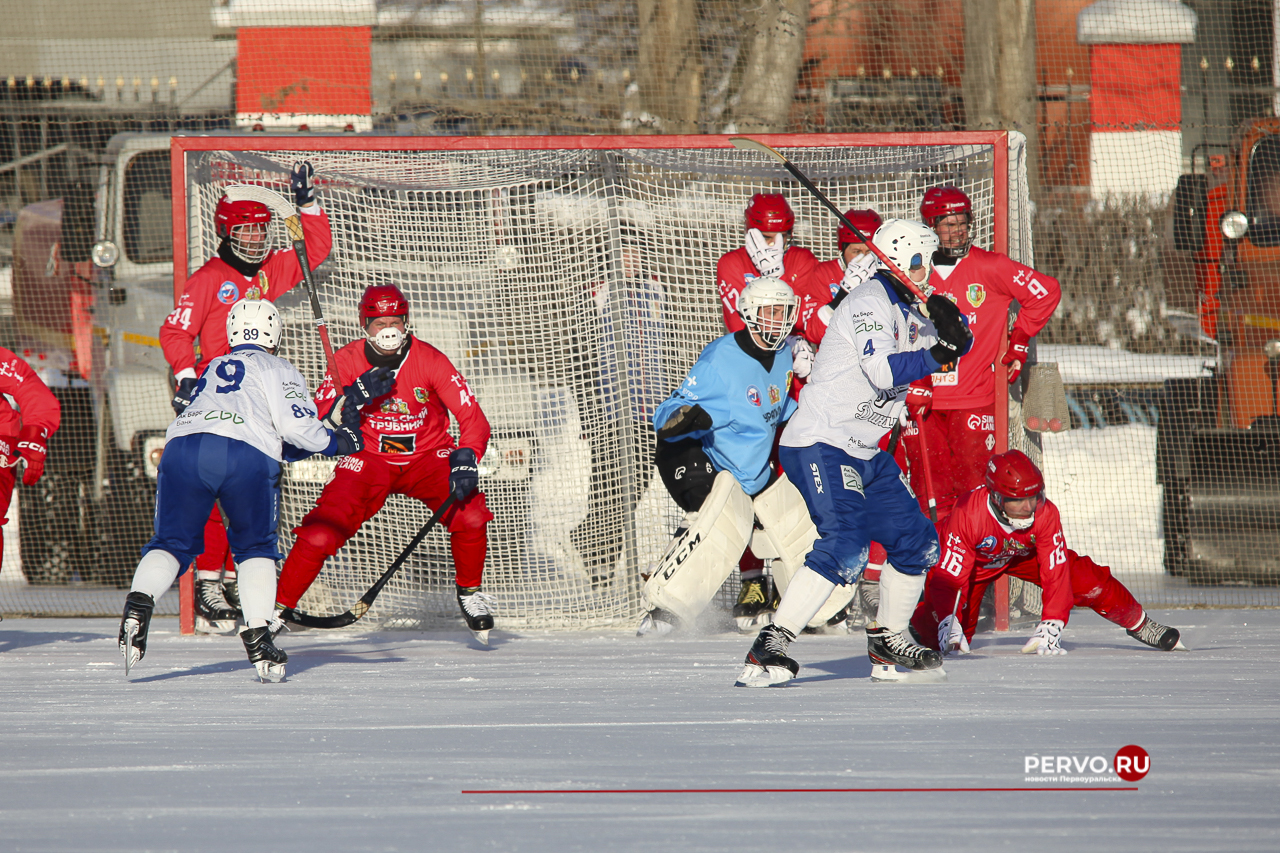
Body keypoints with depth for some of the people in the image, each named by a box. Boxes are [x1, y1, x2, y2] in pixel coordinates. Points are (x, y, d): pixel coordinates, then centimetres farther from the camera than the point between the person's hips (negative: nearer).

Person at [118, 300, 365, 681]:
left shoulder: (214, 368, 37)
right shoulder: (278, 370, 21)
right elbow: (295, 425, 5)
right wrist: (335, 441, 22)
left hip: (182, 446, 3)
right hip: (246, 456, -3)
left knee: (173, 540, 10)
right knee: (256, 547, 13)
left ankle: (138, 604, -17)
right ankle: (258, 638, 2)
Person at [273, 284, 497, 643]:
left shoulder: (430, 361, -14)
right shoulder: (347, 361, -10)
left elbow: (473, 419, -16)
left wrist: (466, 458, -34)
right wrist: (357, 396, -29)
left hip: (427, 457, 0)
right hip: (369, 461, 0)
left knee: (469, 515, -26)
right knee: (320, 532, -19)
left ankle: (469, 591, 1)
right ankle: (279, 605, -3)